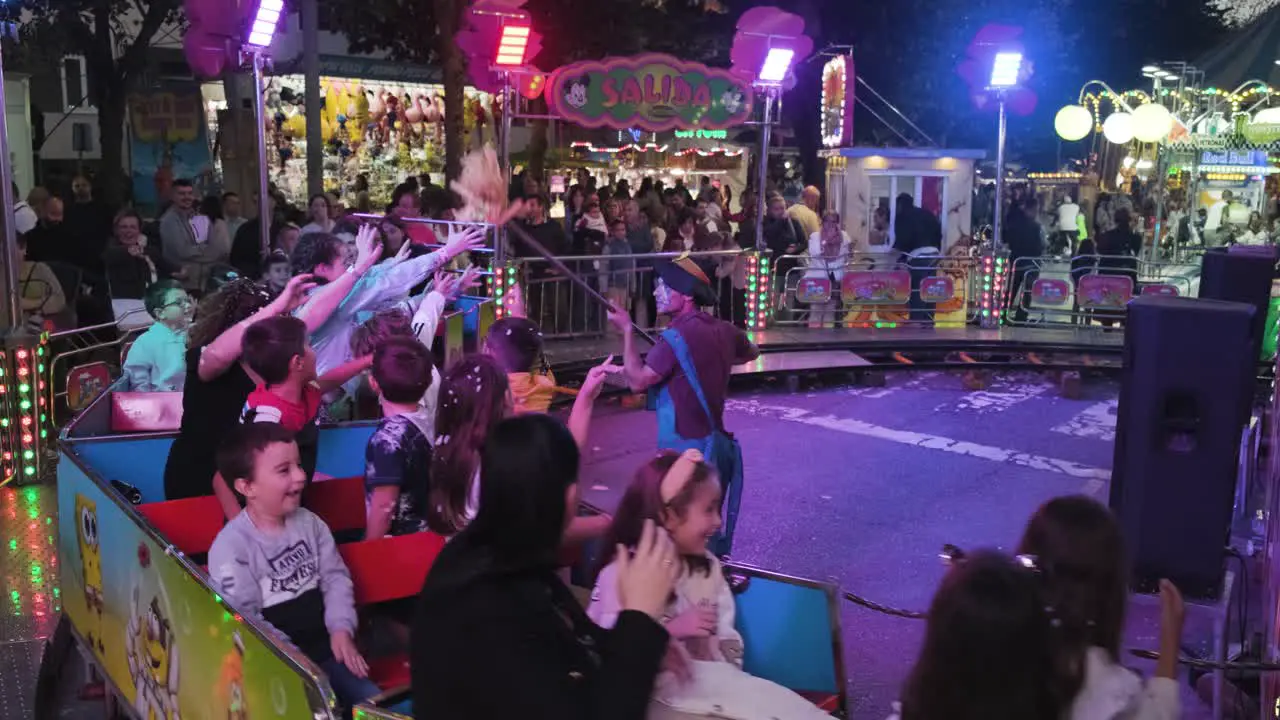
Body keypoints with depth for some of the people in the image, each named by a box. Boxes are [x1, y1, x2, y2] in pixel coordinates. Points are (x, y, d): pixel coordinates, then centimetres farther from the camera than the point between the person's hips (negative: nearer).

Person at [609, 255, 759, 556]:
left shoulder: (678, 335, -18)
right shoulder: (722, 330, 7)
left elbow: (637, 381, -17)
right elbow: (751, 353, 28)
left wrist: (626, 330, -10)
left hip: (686, 451, -8)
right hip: (716, 445, 8)